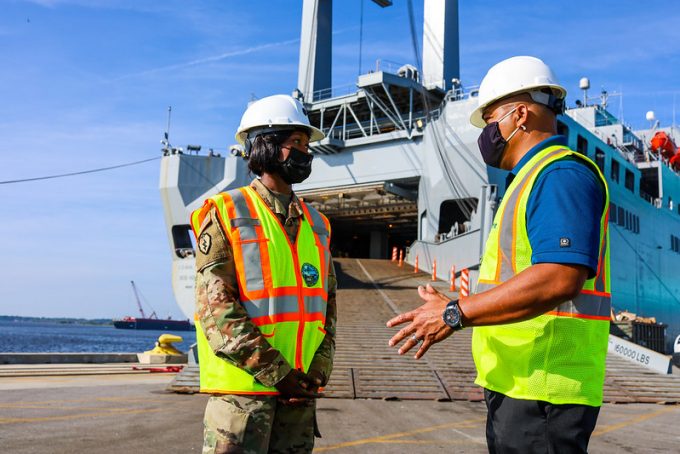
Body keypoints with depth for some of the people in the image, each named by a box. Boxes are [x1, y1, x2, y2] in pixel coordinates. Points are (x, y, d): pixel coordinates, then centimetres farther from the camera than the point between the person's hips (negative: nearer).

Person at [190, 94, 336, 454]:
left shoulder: (316, 223, 13)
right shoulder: (225, 215, -4)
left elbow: (327, 305, 13)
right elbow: (216, 308, -13)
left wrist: (317, 372, -2)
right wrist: (277, 373, -15)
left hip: (299, 388, 6)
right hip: (242, 386, -5)